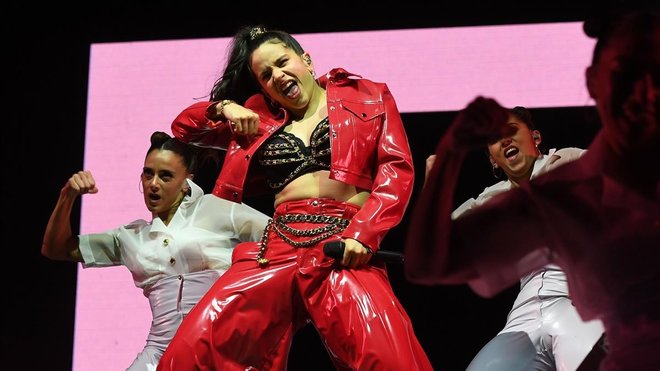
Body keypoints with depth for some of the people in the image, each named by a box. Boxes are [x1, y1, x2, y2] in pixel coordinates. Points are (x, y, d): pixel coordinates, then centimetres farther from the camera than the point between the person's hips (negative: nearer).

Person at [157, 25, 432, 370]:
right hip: (275, 249, 3)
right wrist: (224, 108, 14)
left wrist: (363, 233, -10)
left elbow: (397, 169, 4)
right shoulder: (260, 117, 25)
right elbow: (184, 126, 34)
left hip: (344, 251, -3)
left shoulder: (369, 98, 17)